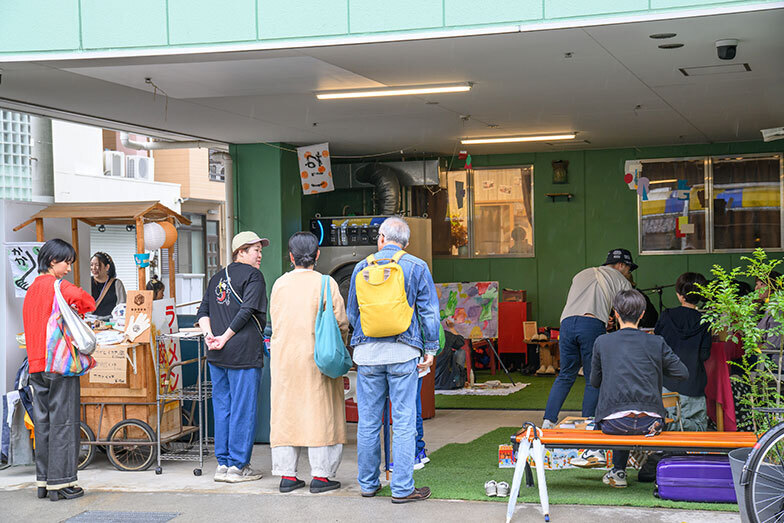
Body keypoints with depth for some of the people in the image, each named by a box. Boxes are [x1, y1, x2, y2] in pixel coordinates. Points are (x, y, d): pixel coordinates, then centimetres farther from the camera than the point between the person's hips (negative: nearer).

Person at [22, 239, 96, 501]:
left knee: (43, 422, 11)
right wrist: (81, 310, -6)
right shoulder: (57, 286, -10)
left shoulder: (32, 289, 14)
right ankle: (61, 483, -1)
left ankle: (44, 481, 15)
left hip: (36, 365, 8)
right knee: (63, 422, -3)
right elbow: (86, 300, -27)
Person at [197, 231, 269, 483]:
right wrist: (226, 337, -10)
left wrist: (209, 334, 1)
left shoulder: (217, 278, 19)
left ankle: (223, 464, 16)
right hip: (244, 352, -7)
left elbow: (203, 312, 15)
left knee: (222, 407, 12)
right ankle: (238, 466, 2)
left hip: (217, 356, 7)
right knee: (243, 408, -1)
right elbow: (247, 311, -14)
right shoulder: (252, 275, -4)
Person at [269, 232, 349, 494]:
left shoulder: (279, 284, 4)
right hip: (316, 357, -3)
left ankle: (286, 475, 11)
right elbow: (340, 323, -7)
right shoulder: (326, 283, -7)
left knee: (286, 413, 8)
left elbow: (275, 321, 11)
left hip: (283, 356, 4)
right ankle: (320, 475, 3)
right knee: (319, 412, 3)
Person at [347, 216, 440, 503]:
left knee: (368, 421, 9)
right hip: (403, 351, -2)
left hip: (367, 351, 2)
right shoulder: (417, 267, 2)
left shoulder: (362, 267, 7)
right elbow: (429, 312, 0)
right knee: (404, 422, 0)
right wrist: (431, 349, 6)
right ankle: (402, 488, 0)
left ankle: (368, 483, 17)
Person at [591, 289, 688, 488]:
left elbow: (594, 382, 9)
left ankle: (618, 472, 28)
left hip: (614, 423, -1)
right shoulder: (656, 343, 2)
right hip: (650, 422, 1)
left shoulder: (602, 342, 1)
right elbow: (682, 373, 8)